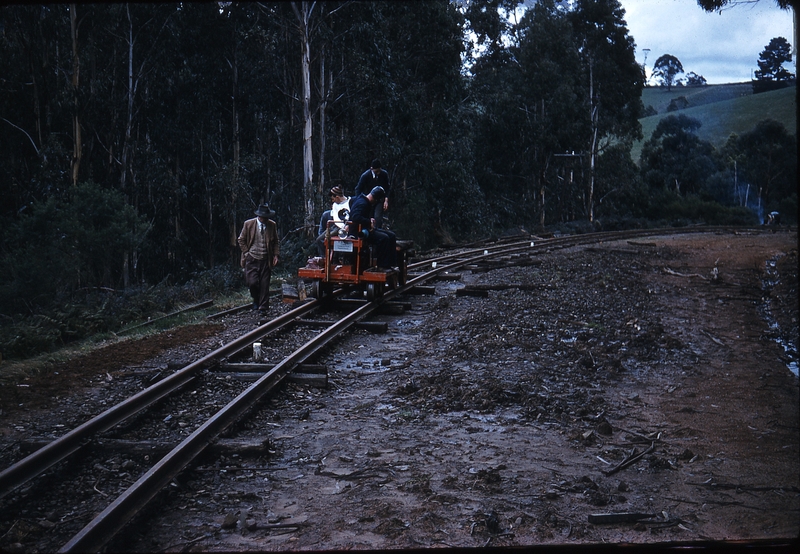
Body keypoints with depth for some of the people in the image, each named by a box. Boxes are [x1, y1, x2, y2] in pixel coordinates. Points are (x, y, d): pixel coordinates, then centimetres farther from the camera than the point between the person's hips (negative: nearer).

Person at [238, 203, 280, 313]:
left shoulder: (272, 225, 3)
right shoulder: (249, 224, -2)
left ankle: (263, 307, 9)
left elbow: (276, 242, 13)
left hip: (266, 260, 1)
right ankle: (256, 299, 18)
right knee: (252, 282, -11)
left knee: (264, 285, 0)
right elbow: (241, 240, 8)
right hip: (252, 259, -1)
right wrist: (247, 253, 0)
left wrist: (275, 255, 2)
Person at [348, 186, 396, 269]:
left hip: (366, 228, 11)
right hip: (358, 231, -11)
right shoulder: (362, 203, -20)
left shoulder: (368, 203, 13)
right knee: (383, 238, -27)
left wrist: (370, 220, 7)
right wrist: (369, 222, -24)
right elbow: (356, 218, -34)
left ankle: (391, 264, 2)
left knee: (391, 236, 3)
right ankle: (382, 266, -20)